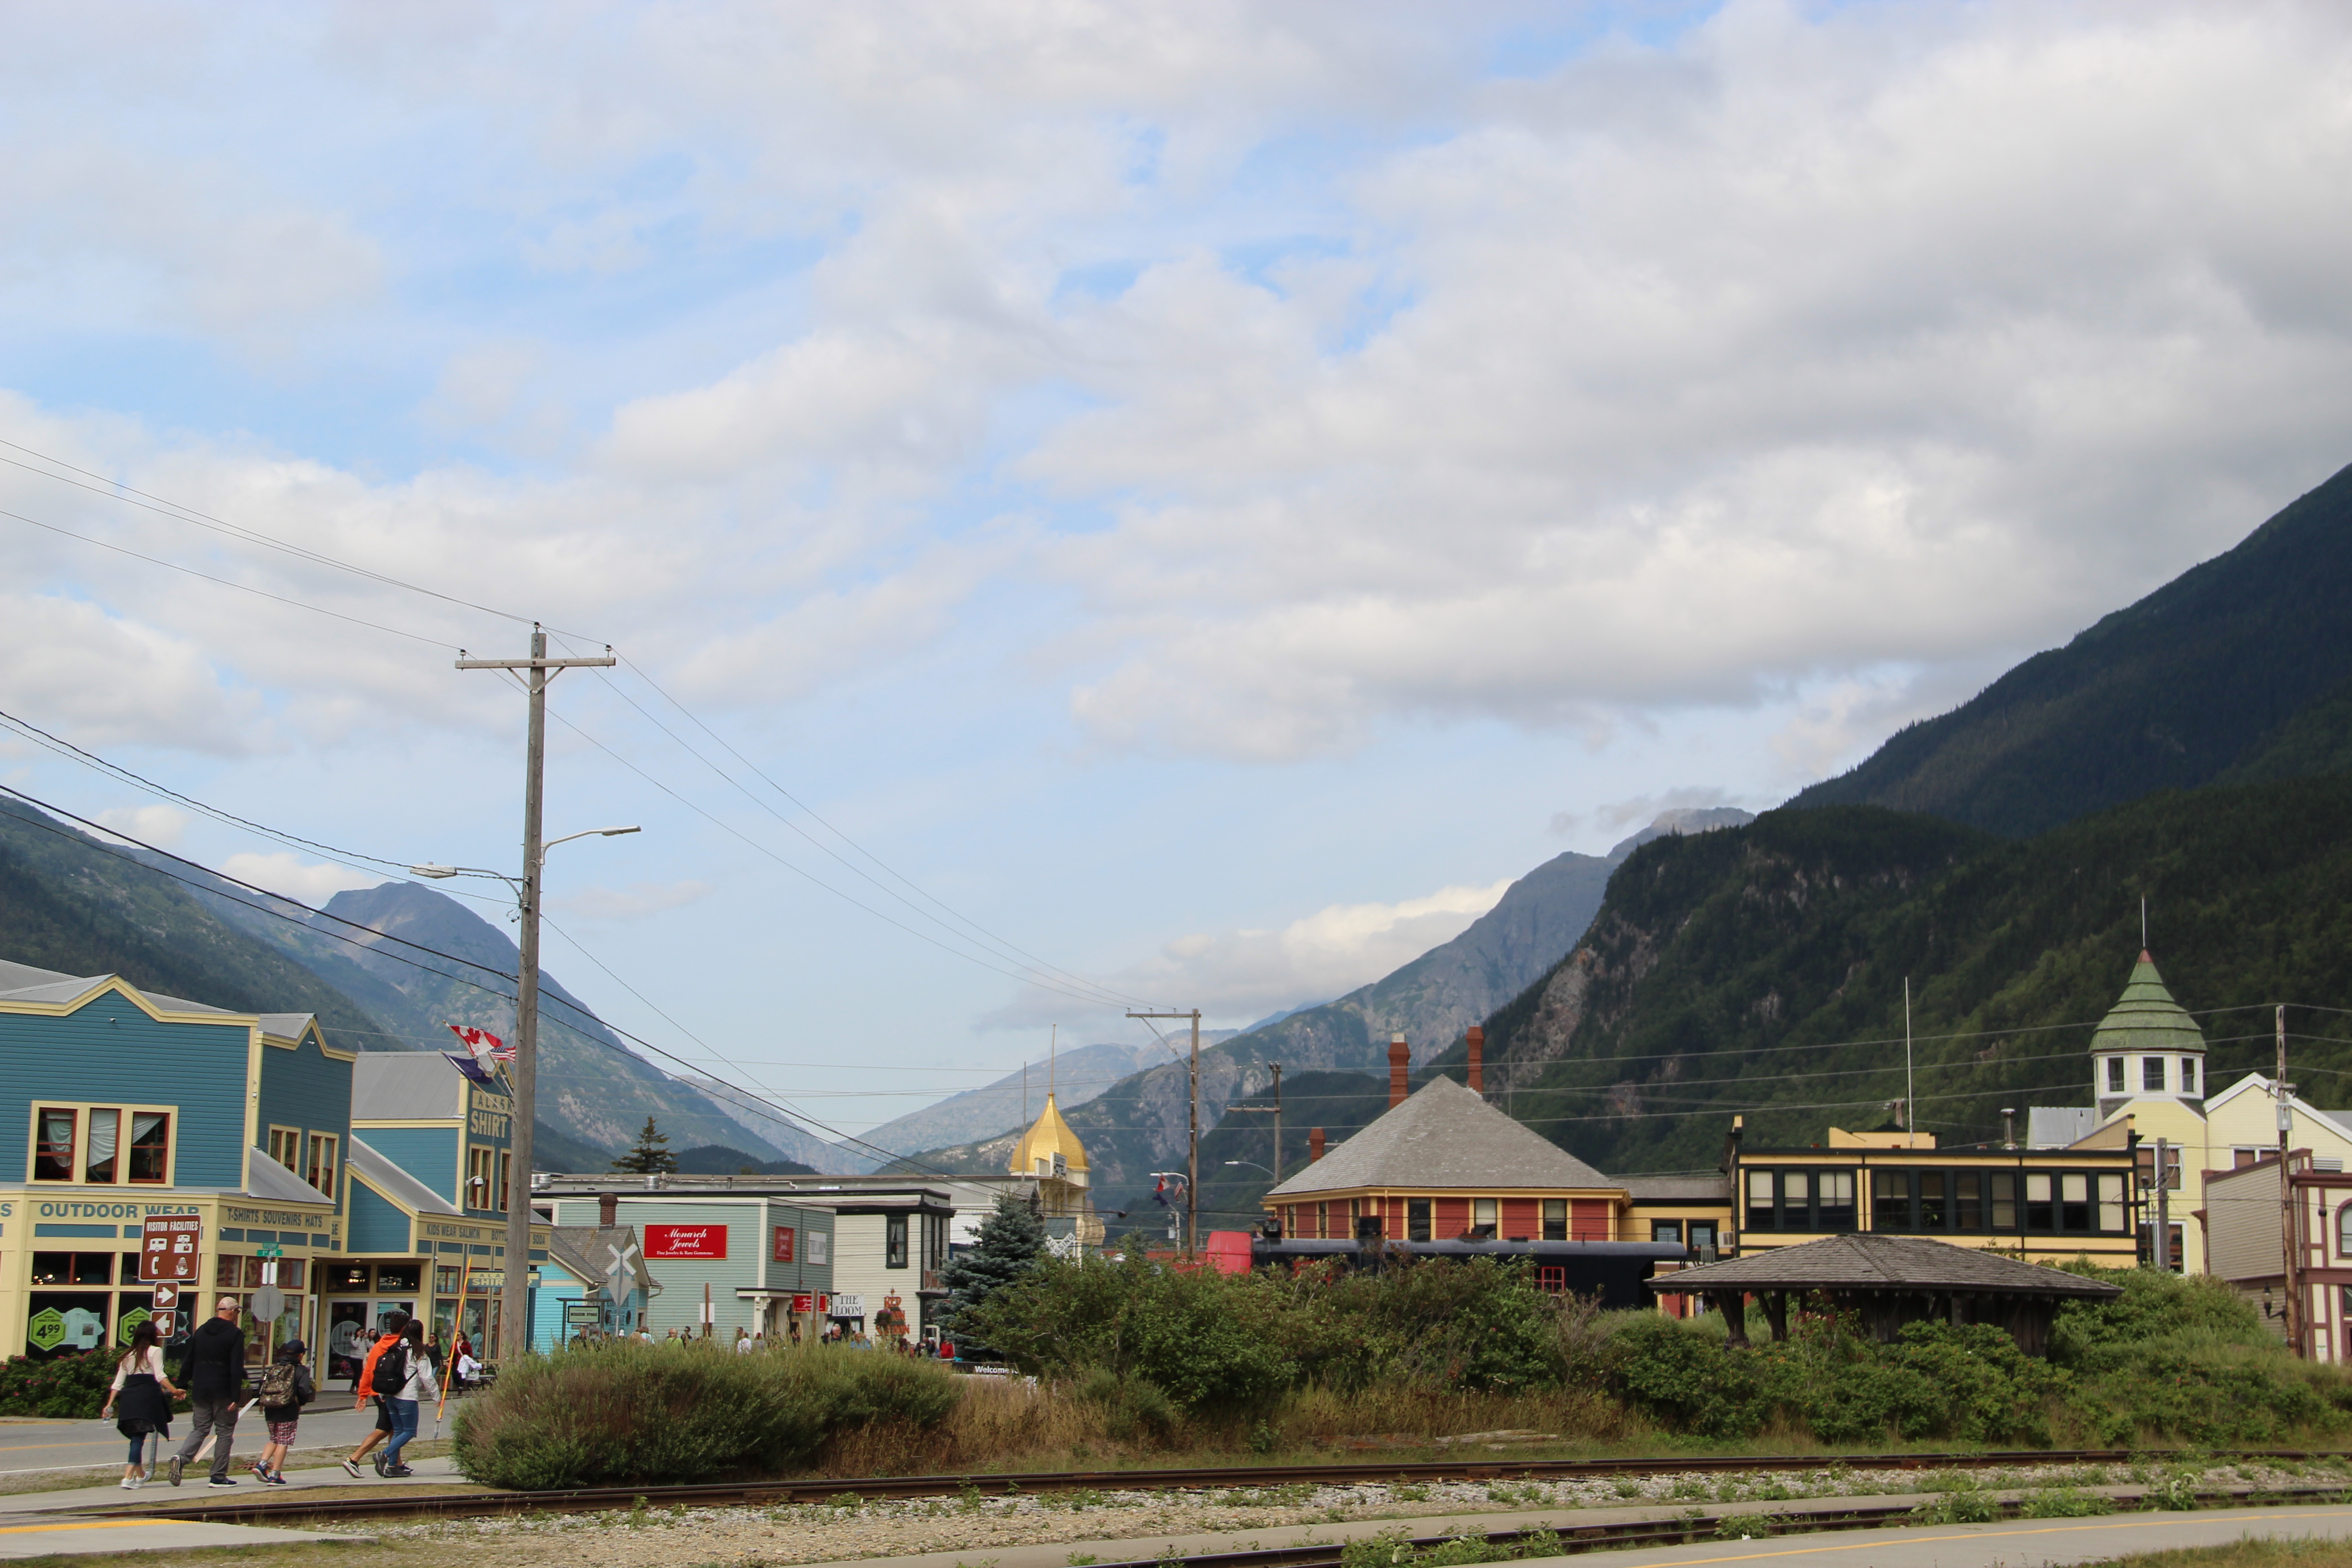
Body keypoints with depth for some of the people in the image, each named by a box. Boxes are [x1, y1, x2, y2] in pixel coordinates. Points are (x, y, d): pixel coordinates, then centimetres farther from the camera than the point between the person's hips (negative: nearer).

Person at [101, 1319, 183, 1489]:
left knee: (136, 1436, 18)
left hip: (129, 1397, 5)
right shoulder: (155, 1351, 4)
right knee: (139, 1437, -8)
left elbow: (118, 1383, 16)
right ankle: (128, 1477, -19)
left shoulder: (128, 1356, 20)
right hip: (147, 1396, -5)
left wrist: (110, 1405, 16)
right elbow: (160, 1376, -10)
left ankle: (140, 1475, 30)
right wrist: (174, 1391, -14)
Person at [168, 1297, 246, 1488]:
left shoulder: (201, 1331, 9)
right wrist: (236, 1397, -14)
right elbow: (237, 1368, -14)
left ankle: (181, 1458, -14)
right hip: (223, 1392, -5)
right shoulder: (235, 1334, -8)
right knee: (224, 1432, 5)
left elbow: (188, 1363, 10)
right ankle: (219, 1476, 5)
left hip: (200, 1391, 5)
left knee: (199, 1429, 11)